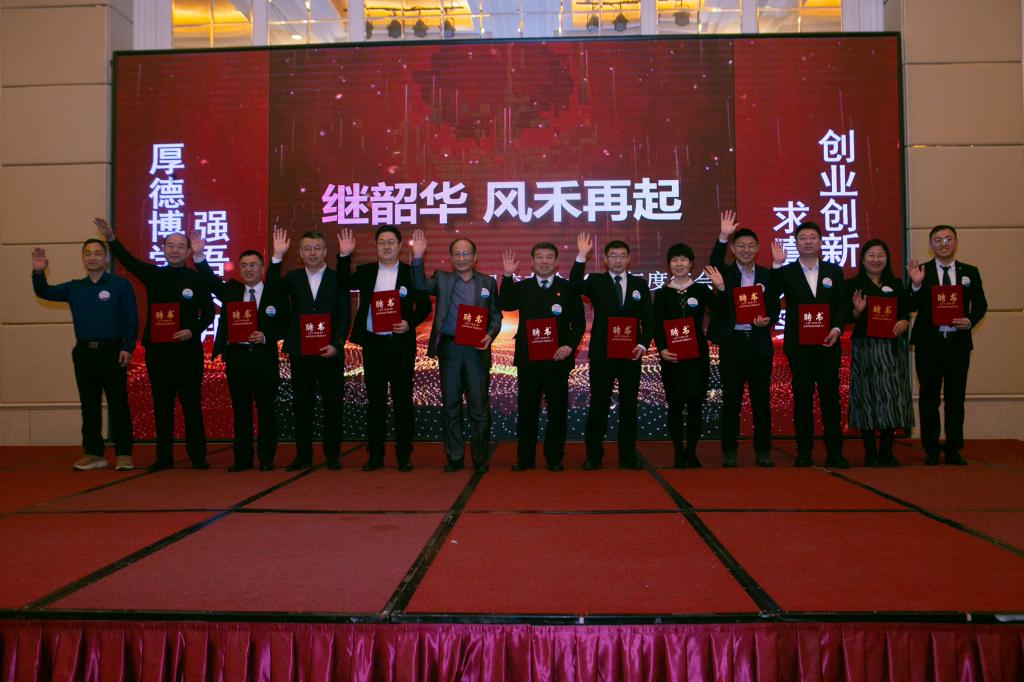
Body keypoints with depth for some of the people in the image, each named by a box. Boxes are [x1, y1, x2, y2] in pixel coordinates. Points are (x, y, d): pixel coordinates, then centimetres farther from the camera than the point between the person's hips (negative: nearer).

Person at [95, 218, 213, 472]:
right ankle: (164, 457, 16)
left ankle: (198, 456, 8)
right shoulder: (153, 275, 10)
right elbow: (128, 260, -2)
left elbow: (208, 313, 1)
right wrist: (111, 239, -16)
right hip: (157, 349, 3)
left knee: (192, 403, 0)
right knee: (162, 404, 8)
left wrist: (193, 331, -14)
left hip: (188, 349, -3)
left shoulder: (197, 279, 1)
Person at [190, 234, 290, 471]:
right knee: (240, 410, 8)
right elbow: (210, 280, 3)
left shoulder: (276, 294, 3)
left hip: (264, 358, -2)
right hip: (236, 356, 3)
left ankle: (266, 458, 11)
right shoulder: (230, 290, 12)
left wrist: (265, 336, -14)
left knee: (266, 410, 2)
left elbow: (283, 325, 1)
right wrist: (199, 256, -10)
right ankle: (242, 458, 15)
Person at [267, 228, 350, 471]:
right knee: (301, 405, 6)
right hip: (300, 352, 2)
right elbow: (272, 287, -10)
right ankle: (303, 455, 15)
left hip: (330, 352, -2)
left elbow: (344, 316, 0)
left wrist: (337, 344, -12)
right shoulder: (293, 277, 10)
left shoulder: (337, 278, 4)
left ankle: (332, 455, 12)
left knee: (332, 404, 2)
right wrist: (277, 257, -19)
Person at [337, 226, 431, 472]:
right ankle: (375, 454, 14)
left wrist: (410, 323, -13)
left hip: (401, 343, -2)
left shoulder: (411, 272, 3)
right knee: (375, 400, 7)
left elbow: (424, 305, 3)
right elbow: (343, 284, 3)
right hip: (373, 343, 2)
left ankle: (404, 454, 10)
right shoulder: (365, 271, 11)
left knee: (403, 399, 2)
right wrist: (344, 255, -6)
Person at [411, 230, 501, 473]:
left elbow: (496, 315, 9)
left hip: (476, 349, -1)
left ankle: (480, 459, 12)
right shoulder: (442, 279, 8)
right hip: (448, 348, 1)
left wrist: (490, 335, -9)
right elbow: (421, 286, -11)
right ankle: (454, 458, 17)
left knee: (479, 406, 1)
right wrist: (418, 257, -21)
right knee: (451, 406, 7)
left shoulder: (488, 282, 9)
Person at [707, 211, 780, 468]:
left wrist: (768, 320, -12)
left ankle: (763, 450, 14)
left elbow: (774, 307, 10)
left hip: (760, 343, 2)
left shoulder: (767, 275, 10)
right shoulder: (726, 272, 3)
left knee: (762, 399, 5)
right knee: (731, 400, 3)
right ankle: (729, 451, 11)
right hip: (732, 342, -2)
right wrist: (723, 237, -32)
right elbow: (713, 265, -20)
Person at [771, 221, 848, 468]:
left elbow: (843, 304, 6)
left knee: (830, 397, 3)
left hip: (827, 344, 1)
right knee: (802, 399, 4)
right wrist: (777, 265, -23)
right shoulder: (786, 272, 4)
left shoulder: (834, 271, 10)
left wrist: (837, 328, -10)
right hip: (798, 345, -1)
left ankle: (834, 452, 10)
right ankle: (804, 452, 11)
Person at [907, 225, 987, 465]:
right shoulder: (920, 271, 2)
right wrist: (916, 285, -22)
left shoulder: (970, 272, 10)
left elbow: (980, 304, 10)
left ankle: (953, 449, 14)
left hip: (958, 342, 2)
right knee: (929, 396, 2)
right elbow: (914, 307, -5)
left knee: (956, 396, 5)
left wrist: (970, 321, -10)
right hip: (928, 343, -2)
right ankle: (931, 450, 9)